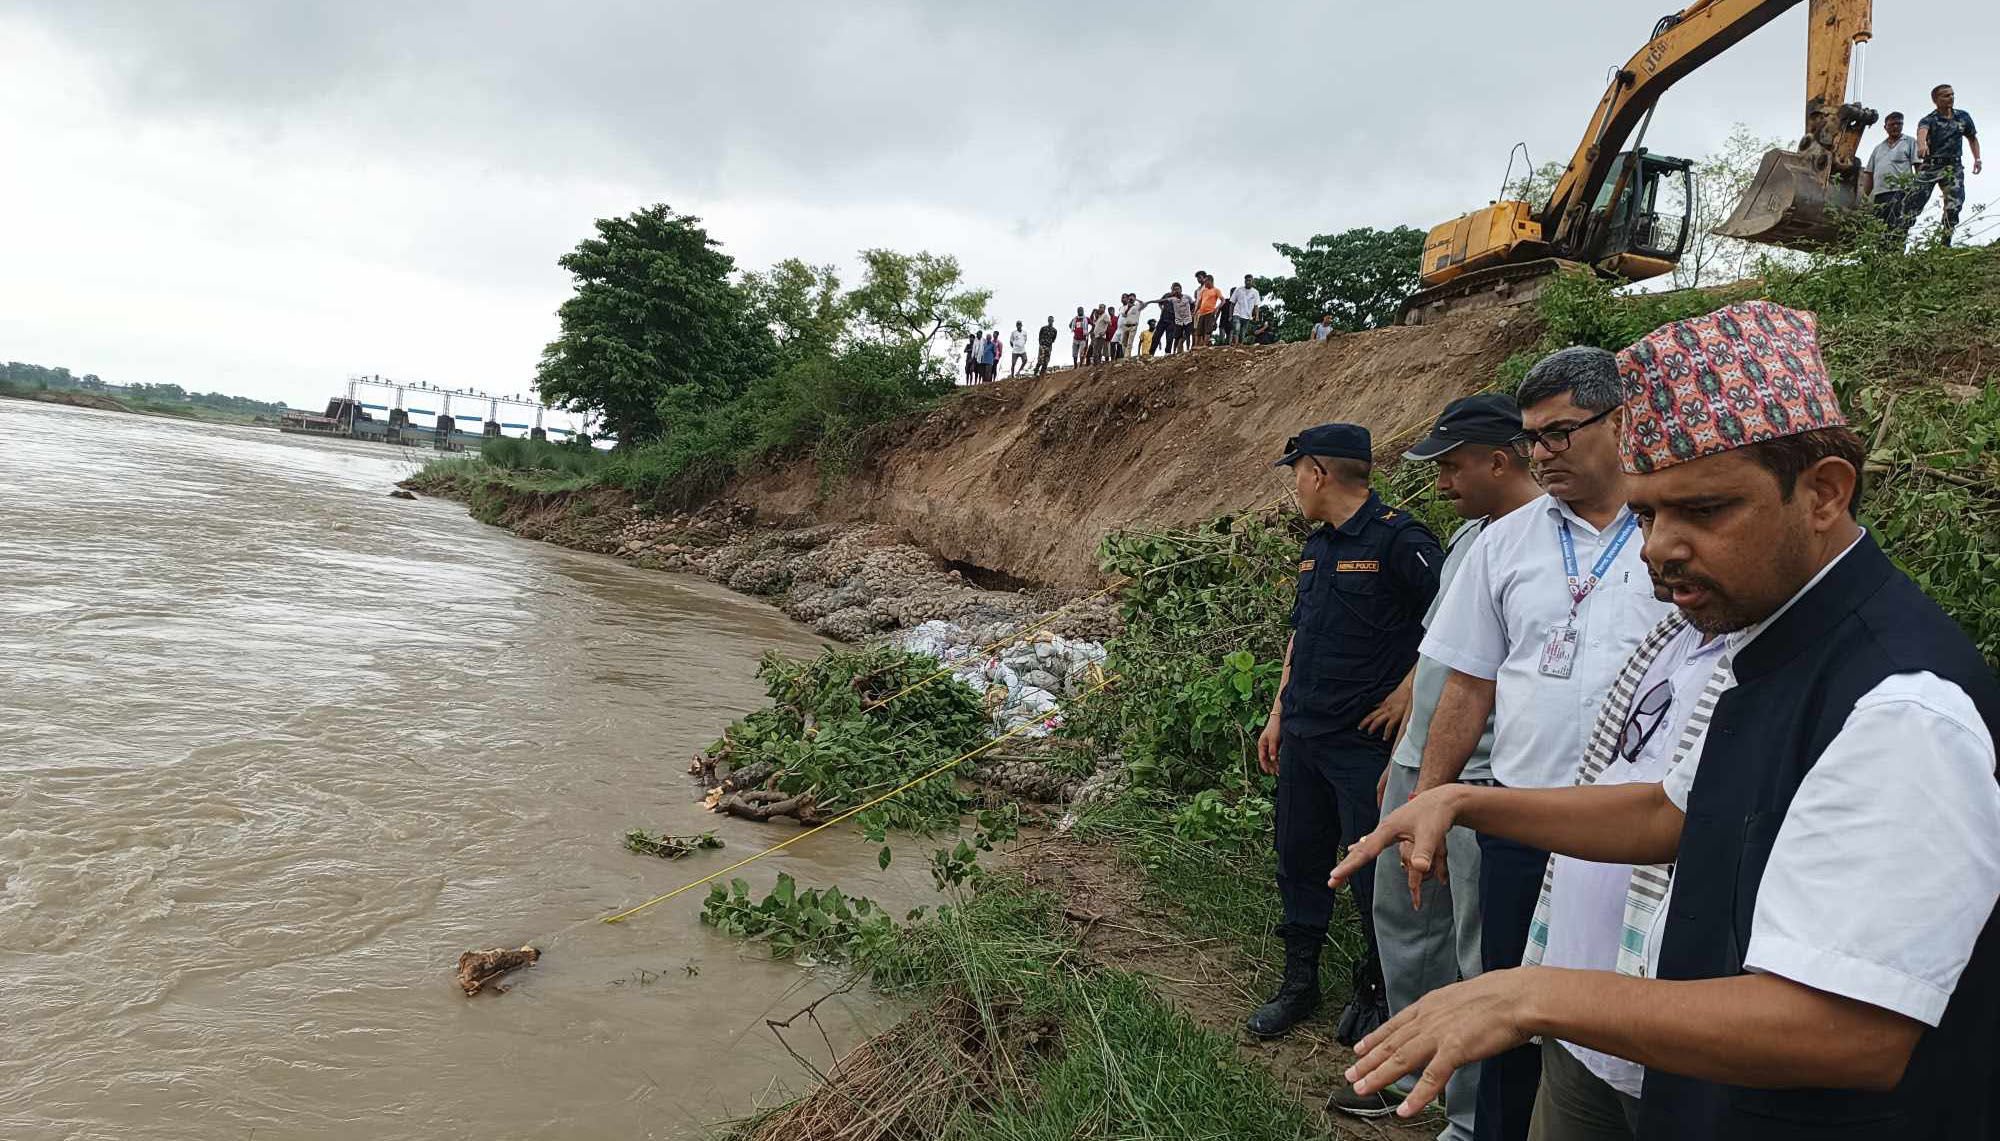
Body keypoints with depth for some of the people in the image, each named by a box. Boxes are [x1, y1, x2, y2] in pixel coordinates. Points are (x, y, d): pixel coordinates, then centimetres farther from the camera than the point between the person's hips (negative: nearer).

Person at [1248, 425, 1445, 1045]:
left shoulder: (1398, 539, -15)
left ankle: (1376, 992, 25)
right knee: (1299, 861, 15)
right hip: (1302, 738, 8)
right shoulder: (1317, 546, 13)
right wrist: (1278, 715, 19)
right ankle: (1299, 982, 30)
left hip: (1367, 743, -8)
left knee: (1373, 875, 5)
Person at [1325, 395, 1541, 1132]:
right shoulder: (1467, 534, 12)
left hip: (1484, 782, -9)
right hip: (1419, 767, 10)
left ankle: (1472, 1116, 20)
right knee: (1402, 918, 21)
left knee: (1482, 959, 3)